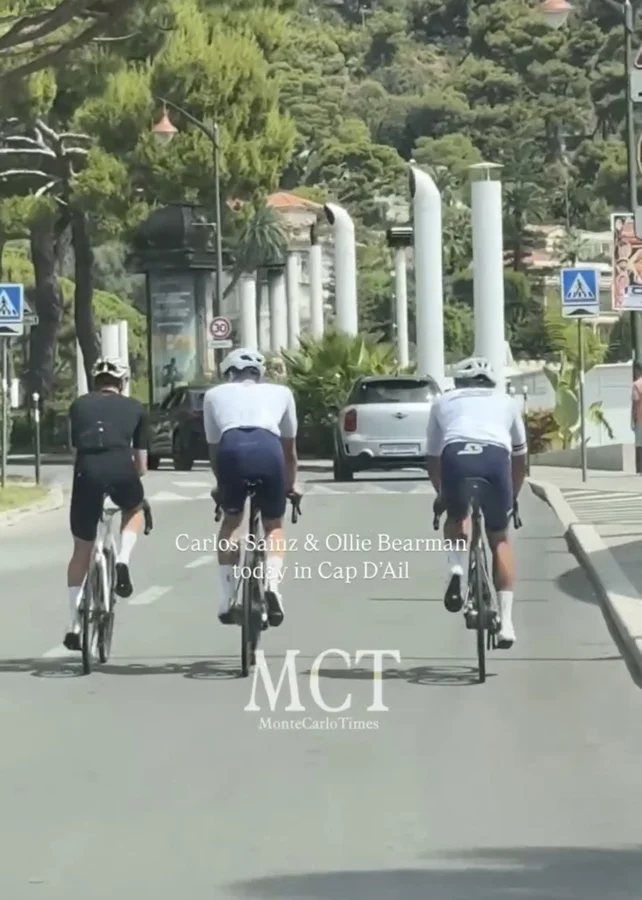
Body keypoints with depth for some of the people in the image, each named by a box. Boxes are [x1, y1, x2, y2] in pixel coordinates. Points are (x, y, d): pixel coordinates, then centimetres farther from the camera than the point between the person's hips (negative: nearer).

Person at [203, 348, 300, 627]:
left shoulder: (214, 395, 32)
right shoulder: (281, 392, 34)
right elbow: (289, 449, 42)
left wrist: (221, 485, 50)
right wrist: (291, 483, 57)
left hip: (231, 450, 0)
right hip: (268, 450, 0)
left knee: (231, 521, 26)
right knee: (273, 525, 22)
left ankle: (228, 599, 18)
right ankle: (272, 583, -4)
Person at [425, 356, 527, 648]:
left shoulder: (443, 402, 32)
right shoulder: (505, 402, 34)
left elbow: (432, 459, 39)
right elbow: (520, 458, 42)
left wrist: (441, 494, 55)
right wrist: (512, 498, 55)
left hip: (455, 457, 0)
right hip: (495, 458, 0)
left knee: (456, 517, 31)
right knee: (499, 538, 18)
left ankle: (457, 568, 3)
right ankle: (506, 622, 10)